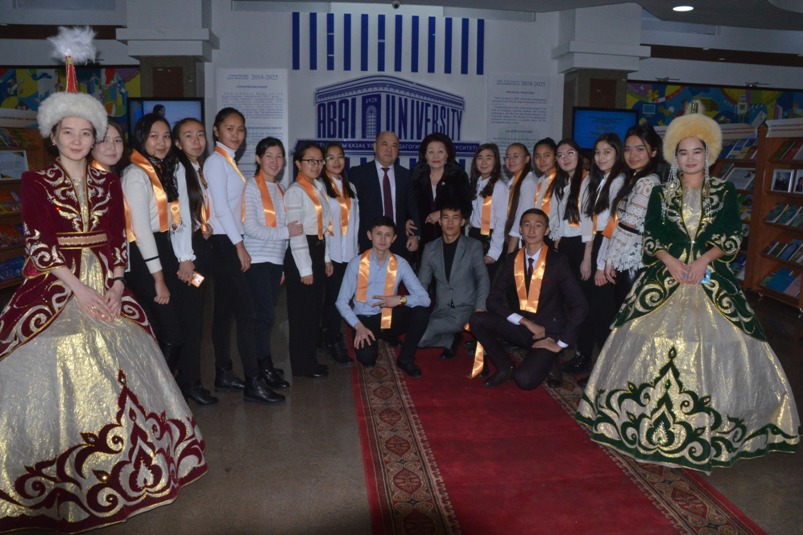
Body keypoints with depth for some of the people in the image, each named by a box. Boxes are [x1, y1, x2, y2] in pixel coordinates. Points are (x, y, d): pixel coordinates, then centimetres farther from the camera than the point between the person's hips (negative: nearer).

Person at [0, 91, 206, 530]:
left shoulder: (108, 183, 12)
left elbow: (117, 239, 7)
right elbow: (38, 243, -6)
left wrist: (116, 286, -7)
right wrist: (77, 288, -15)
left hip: (105, 286, 3)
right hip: (55, 289, -2)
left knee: (120, 373, -2)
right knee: (55, 373, -7)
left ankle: (120, 465, 13)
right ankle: (54, 481, 7)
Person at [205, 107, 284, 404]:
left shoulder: (229, 162, 17)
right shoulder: (216, 161, -10)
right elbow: (220, 207, -17)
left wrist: (238, 243, 11)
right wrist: (240, 246, -15)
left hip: (229, 243, 9)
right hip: (224, 243, -9)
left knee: (225, 310, 12)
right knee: (245, 311, -10)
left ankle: (223, 374, 21)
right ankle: (253, 382, -6)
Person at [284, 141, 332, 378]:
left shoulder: (319, 187, 11)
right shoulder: (295, 191, -13)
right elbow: (295, 232, -17)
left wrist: (326, 258, 13)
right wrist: (304, 268, -18)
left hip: (318, 250, 8)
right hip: (300, 253, -8)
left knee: (315, 307, 14)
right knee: (302, 310, 1)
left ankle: (310, 360, 27)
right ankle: (302, 365, 14)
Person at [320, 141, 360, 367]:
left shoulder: (350, 187, 16)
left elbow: (355, 219, 15)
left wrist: (356, 246, 8)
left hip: (349, 253, 5)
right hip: (330, 253, -5)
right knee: (333, 297, -4)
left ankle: (331, 338, 19)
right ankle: (334, 343, 5)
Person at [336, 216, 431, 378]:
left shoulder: (401, 264, -5)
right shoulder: (356, 263, -9)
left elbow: (424, 299, -10)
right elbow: (342, 302, -8)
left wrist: (400, 299, -26)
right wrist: (359, 326, -20)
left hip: (390, 318, 2)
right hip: (365, 320, -2)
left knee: (421, 311, -25)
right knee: (366, 357, -29)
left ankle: (406, 359, -4)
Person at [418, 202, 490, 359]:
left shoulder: (474, 246, 1)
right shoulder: (430, 248, 9)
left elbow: (483, 278, -8)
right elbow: (422, 283, 9)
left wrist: (479, 308, -24)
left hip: (466, 309, -4)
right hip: (441, 310, 4)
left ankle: (454, 338, 5)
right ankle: (453, 338, 5)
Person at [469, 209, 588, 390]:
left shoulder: (558, 261, -10)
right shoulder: (512, 260, 1)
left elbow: (580, 306, -14)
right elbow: (493, 300, -3)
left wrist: (560, 343, -14)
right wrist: (525, 321, -16)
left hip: (548, 334, -4)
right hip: (520, 328, 4)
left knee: (524, 380, -26)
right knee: (477, 319, -18)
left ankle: (546, 362, 8)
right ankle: (504, 367, -1)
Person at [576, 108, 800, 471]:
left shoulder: (725, 192, 8)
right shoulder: (661, 194, 9)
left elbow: (733, 237, 1)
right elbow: (650, 238, 3)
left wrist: (705, 258, -14)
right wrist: (670, 259, -13)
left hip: (711, 278, 0)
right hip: (666, 275, 1)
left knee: (714, 341, -6)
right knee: (657, 339, -3)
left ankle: (712, 425, 7)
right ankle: (657, 419, 10)